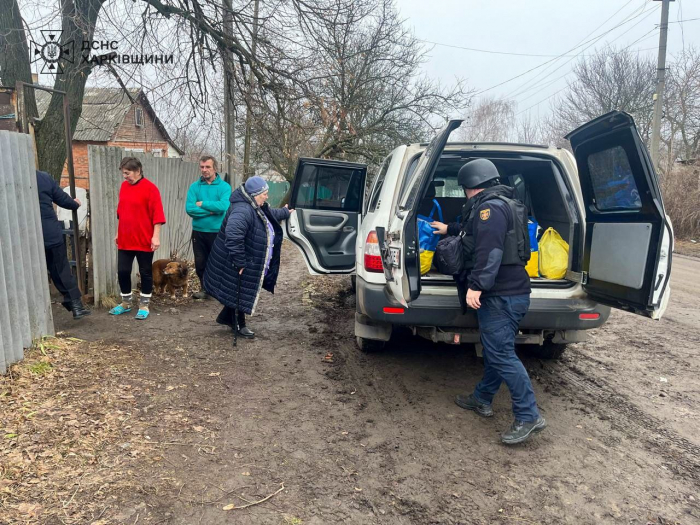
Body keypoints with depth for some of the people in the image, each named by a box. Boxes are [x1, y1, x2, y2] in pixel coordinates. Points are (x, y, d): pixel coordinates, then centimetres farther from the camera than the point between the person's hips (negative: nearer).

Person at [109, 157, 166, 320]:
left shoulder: (150, 188, -11)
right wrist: (118, 233, 18)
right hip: (125, 240, 6)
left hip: (144, 240, -6)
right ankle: (126, 303, 27)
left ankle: (144, 305, 18)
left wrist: (156, 236, -18)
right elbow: (121, 211, 16)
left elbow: (157, 213, -14)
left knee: (145, 273, 6)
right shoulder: (123, 186, 9)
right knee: (122, 272, 9)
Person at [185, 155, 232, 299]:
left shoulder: (224, 186, -6)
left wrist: (202, 204, -15)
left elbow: (224, 206, -23)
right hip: (199, 231, 3)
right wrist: (211, 211, -17)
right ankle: (205, 288, 30)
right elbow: (189, 209, -11)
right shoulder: (195, 186, 0)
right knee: (200, 262, 11)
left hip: (218, 232, -3)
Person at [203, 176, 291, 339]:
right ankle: (240, 325, 24)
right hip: (240, 264, -10)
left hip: (251, 263, 10)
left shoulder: (257, 208, 5)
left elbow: (270, 214, 30)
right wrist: (240, 262, -36)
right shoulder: (242, 211, -30)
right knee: (240, 293, 7)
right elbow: (233, 236, -41)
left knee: (238, 293, 22)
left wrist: (285, 212, 43)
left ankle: (226, 317, 40)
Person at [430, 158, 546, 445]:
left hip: (502, 295, -11)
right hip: (508, 291, 11)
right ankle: (482, 399, 32)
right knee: (494, 348, 18)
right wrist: (450, 229, 52)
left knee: (501, 353, -9)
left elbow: (489, 250, -27)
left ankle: (528, 416, -3)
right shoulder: (501, 204, 21)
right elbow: (476, 231, 40)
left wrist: (477, 286, -29)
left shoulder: (490, 207, -14)